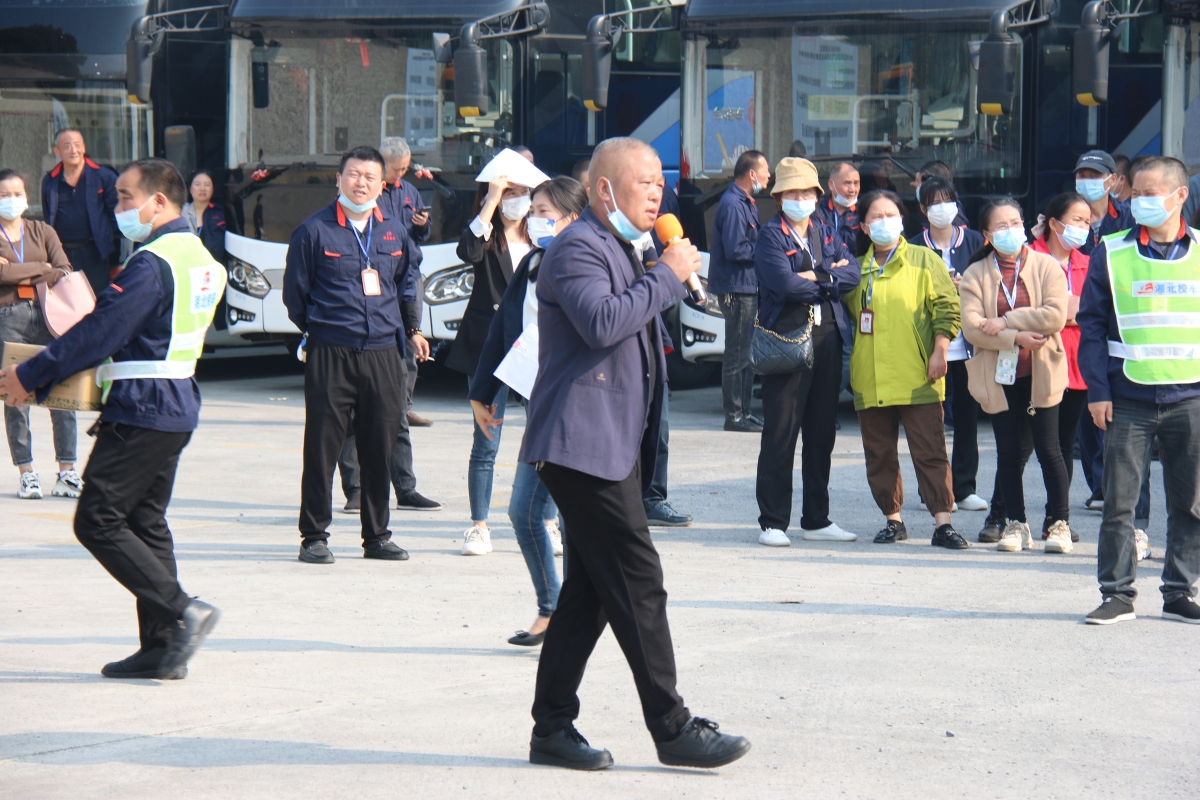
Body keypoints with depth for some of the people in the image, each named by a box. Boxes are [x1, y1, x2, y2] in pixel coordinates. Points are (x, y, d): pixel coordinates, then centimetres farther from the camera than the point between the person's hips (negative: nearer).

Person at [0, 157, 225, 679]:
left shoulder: (151, 264, -17)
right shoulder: (202, 259, 13)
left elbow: (100, 332, -18)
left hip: (141, 411, -10)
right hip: (178, 408, 10)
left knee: (98, 522, -5)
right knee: (146, 523, 12)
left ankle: (181, 612, -11)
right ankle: (162, 647, 10)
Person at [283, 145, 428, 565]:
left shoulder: (394, 231, 12)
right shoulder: (314, 231, -2)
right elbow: (295, 291, 5)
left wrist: (412, 328, 24)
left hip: (383, 354, 4)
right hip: (330, 355, -4)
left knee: (380, 449, 7)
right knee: (322, 448, -1)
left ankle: (377, 535, 17)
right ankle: (314, 537, 7)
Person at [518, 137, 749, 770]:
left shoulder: (625, 250, 23)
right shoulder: (577, 248, -10)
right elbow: (601, 322, -28)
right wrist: (667, 276, -20)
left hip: (612, 445, 11)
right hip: (583, 444, -10)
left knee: (591, 592, 9)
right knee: (637, 583, -10)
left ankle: (552, 728, 14)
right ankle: (673, 728, -6)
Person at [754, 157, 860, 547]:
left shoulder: (826, 236, 16)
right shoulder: (770, 236, -2)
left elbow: (852, 274, 1)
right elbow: (784, 284, -16)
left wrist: (815, 276, -13)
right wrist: (831, 278, -4)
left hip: (827, 338, 6)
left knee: (822, 434, 9)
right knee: (780, 434, -5)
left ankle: (817, 520, 16)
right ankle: (772, 522, -1)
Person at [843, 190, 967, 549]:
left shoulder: (924, 261, 3)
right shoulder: (857, 269, 13)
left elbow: (947, 307, 0)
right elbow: (848, 316, 21)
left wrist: (939, 352, -8)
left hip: (917, 380, -4)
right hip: (870, 381, 4)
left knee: (930, 452, -6)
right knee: (879, 455, 7)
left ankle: (943, 523, -7)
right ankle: (893, 520, 18)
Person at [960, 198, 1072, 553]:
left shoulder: (1046, 266, 1)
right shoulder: (975, 275, 4)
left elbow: (1056, 315, -12)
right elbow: (971, 326, -8)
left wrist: (1006, 321, -15)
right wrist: (1017, 338, -17)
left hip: (1040, 372, -2)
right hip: (999, 374, 2)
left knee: (1048, 449, -2)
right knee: (1008, 452, 5)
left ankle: (1061, 523, 7)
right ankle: (1016, 524, 15)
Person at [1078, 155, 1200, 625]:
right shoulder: (1112, 253, 2)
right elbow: (1092, 323, 2)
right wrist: (1097, 390, -5)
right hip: (1128, 397, -1)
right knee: (1118, 500, -1)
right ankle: (1117, 593, 7)